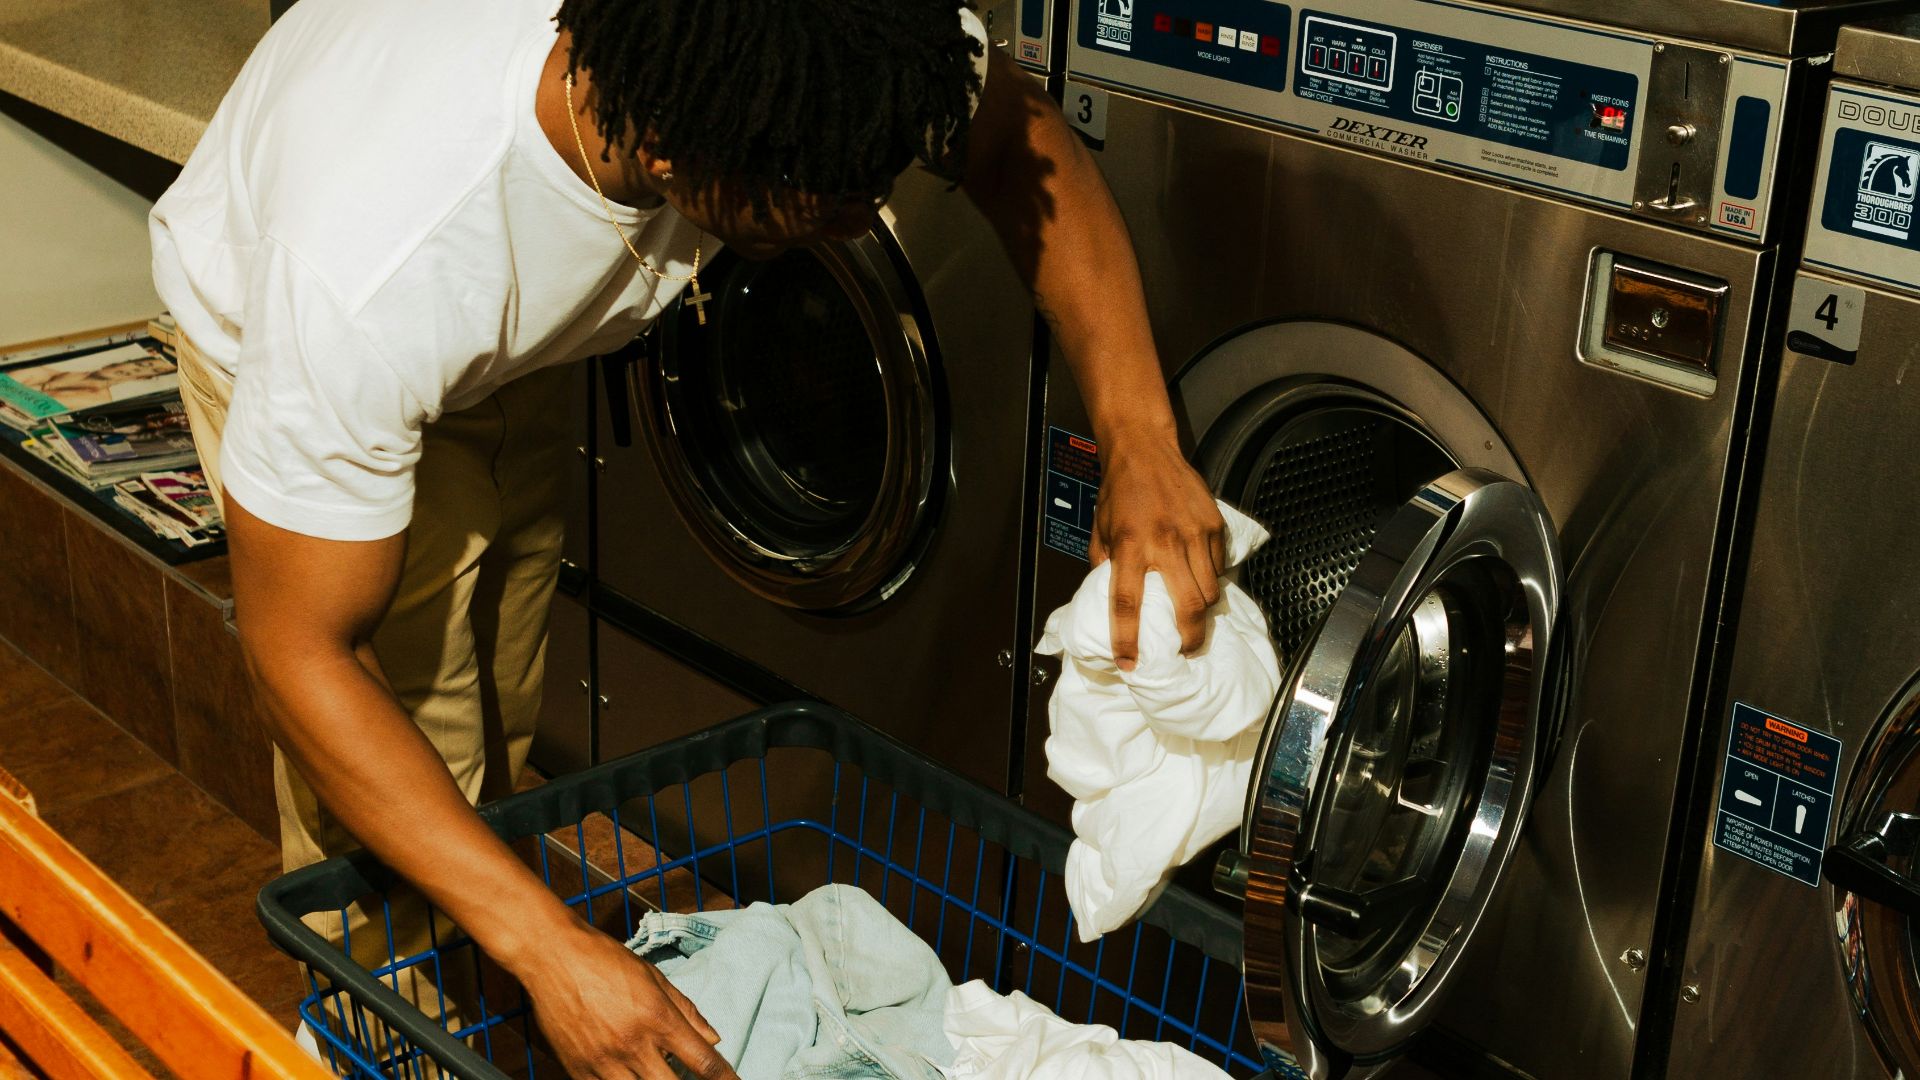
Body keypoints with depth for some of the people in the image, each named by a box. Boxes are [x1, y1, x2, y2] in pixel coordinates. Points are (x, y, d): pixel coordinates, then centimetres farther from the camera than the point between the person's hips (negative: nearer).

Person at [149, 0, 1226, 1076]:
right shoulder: (368, 266, -48)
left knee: (496, 755, 19)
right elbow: (300, 648, -37)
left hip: (514, 358, 5)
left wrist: (1137, 435, -32)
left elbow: (1021, 138, -17)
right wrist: (555, 948, -42)